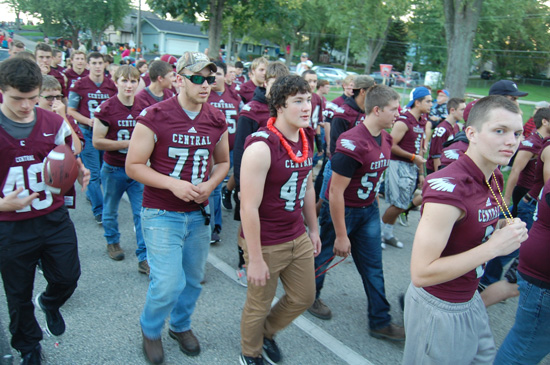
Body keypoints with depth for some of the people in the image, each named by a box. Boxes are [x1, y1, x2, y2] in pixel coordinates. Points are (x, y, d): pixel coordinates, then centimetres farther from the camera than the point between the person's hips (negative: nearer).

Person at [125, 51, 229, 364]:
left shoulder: (217, 120, 1)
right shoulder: (155, 116, -13)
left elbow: (223, 162, 14)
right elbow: (133, 166, -10)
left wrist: (210, 184, -7)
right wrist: (173, 184, -21)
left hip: (199, 214, 5)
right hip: (162, 214, -4)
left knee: (193, 279, 15)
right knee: (169, 283, -6)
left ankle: (181, 325, 44)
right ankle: (151, 330, 26)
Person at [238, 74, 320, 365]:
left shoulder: (306, 139, 2)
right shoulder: (261, 146, -24)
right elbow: (249, 207, -24)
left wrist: (313, 229, 17)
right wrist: (255, 259, -21)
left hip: (298, 238, 8)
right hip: (266, 244, -7)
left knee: (303, 298, 20)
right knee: (258, 306, 13)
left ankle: (268, 333, 48)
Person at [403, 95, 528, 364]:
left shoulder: (495, 179, 0)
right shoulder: (449, 188, -29)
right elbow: (421, 274, -31)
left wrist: (506, 230, -3)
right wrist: (493, 247, -27)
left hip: (469, 300, 8)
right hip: (439, 309, -8)